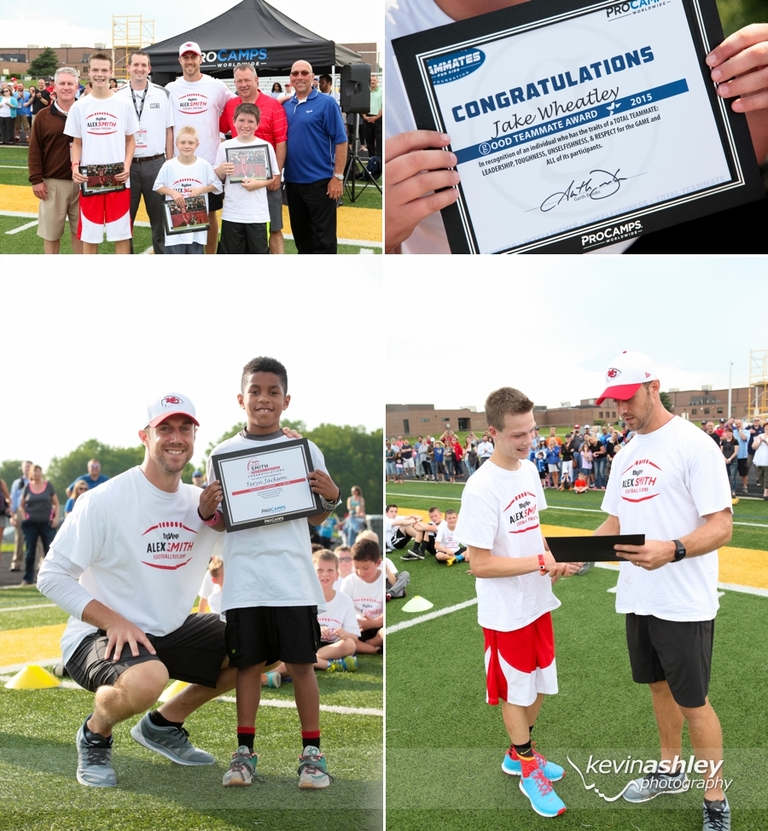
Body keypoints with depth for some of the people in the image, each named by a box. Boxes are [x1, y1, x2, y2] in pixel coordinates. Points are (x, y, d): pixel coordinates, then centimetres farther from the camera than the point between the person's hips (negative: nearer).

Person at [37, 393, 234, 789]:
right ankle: (95, 733, -2)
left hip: (173, 630, 7)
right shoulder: (104, 500, -16)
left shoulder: (199, 500, 2)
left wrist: (210, 515, -10)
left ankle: (163, 725, 15)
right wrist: (113, 621, -25)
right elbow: (52, 576, -15)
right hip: (98, 636, -7)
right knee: (146, 679, -38)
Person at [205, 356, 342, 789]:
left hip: (293, 577, -1)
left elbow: (315, 518, 12)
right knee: (249, 664, 6)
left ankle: (312, 751, 11)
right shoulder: (224, 453, 7)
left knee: (302, 663, 1)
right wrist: (206, 510, -9)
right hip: (244, 578, 1)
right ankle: (245, 751, 16)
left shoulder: (305, 450, 6)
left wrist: (332, 498, -8)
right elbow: (221, 522, 12)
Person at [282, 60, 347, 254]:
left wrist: (338, 177, -13)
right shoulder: (286, 106, 8)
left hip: (319, 181, -6)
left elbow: (340, 141, -9)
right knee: (300, 233, 16)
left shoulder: (326, 103, -7)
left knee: (323, 236, -1)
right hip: (293, 181, 6)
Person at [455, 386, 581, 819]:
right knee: (516, 692, 11)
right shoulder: (481, 489, -24)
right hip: (506, 613, -7)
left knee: (540, 684, 19)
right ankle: (528, 770, 30)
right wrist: (542, 562, -26)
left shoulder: (529, 470, 0)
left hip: (538, 602, 7)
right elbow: (479, 564, -23)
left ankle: (519, 753, 41)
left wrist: (552, 558, -5)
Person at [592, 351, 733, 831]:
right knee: (659, 685, 21)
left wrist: (672, 550, -36)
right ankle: (670, 771, 39)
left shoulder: (693, 445, -15)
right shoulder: (628, 452, 10)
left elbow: (721, 526, -19)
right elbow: (616, 520, 17)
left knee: (692, 701, 2)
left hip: (684, 604, -7)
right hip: (637, 598, 7)